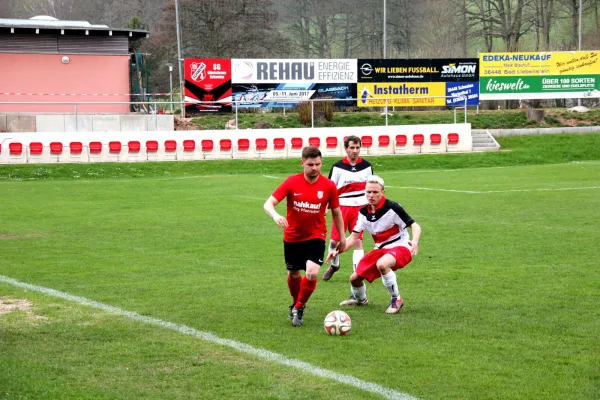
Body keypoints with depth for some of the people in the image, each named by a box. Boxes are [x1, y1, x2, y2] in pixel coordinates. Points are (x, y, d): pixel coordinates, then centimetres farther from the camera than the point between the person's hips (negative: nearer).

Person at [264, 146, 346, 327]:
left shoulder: (329, 186, -10)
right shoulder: (291, 182, -13)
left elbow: (336, 212, 5)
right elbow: (268, 204, -17)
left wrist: (341, 237, 10)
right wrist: (275, 216, -39)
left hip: (315, 237, -1)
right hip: (292, 236, 1)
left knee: (312, 273, -20)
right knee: (293, 274, 16)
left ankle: (298, 309, 1)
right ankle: (295, 304, 45)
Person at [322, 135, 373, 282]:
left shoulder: (366, 166, 3)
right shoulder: (337, 167, -3)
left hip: (360, 208, 0)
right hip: (342, 208, 0)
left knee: (357, 241, -8)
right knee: (334, 241, 3)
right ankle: (334, 265, 30)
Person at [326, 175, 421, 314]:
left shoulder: (392, 208, -20)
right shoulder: (364, 212, -1)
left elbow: (415, 226, -19)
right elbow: (354, 237, 4)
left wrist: (414, 241, -40)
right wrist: (338, 251, -10)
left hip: (400, 247, -7)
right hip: (381, 249, 7)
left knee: (381, 264, -39)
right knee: (355, 278, 4)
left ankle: (396, 300, -18)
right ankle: (360, 299, 42)